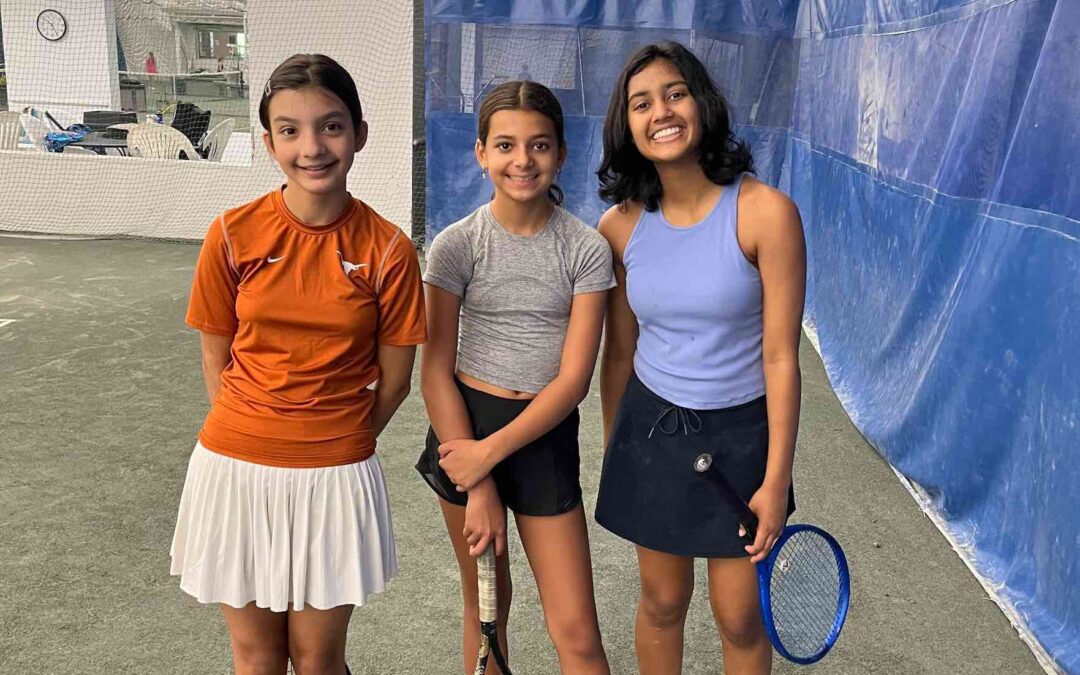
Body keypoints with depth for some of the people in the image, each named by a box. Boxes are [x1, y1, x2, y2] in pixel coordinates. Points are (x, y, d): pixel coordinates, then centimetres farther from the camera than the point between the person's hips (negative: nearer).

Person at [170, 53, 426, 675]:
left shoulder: (388, 249, -9)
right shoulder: (233, 234, -7)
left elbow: (393, 380, -1)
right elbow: (217, 360, 4)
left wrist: (335, 447, 4)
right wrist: (252, 437, 5)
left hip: (335, 478, -1)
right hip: (233, 467, 2)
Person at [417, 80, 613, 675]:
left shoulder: (586, 250, -6)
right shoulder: (456, 245, -6)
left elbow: (573, 379, -9)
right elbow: (436, 374, -7)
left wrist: (489, 452, -16)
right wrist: (478, 490, -11)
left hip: (544, 434, 0)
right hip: (465, 426, 0)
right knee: (486, 607, 16)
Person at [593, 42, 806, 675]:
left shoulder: (766, 212, -17)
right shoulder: (620, 225, -5)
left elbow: (781, 358, -14)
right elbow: (619, 351, 4)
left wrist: (776, 481, -11)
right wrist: (613, 453, 11)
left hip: (739, 436, -2)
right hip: (650, 430, 3)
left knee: (739, 616, 10)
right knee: (662, 602, 16)